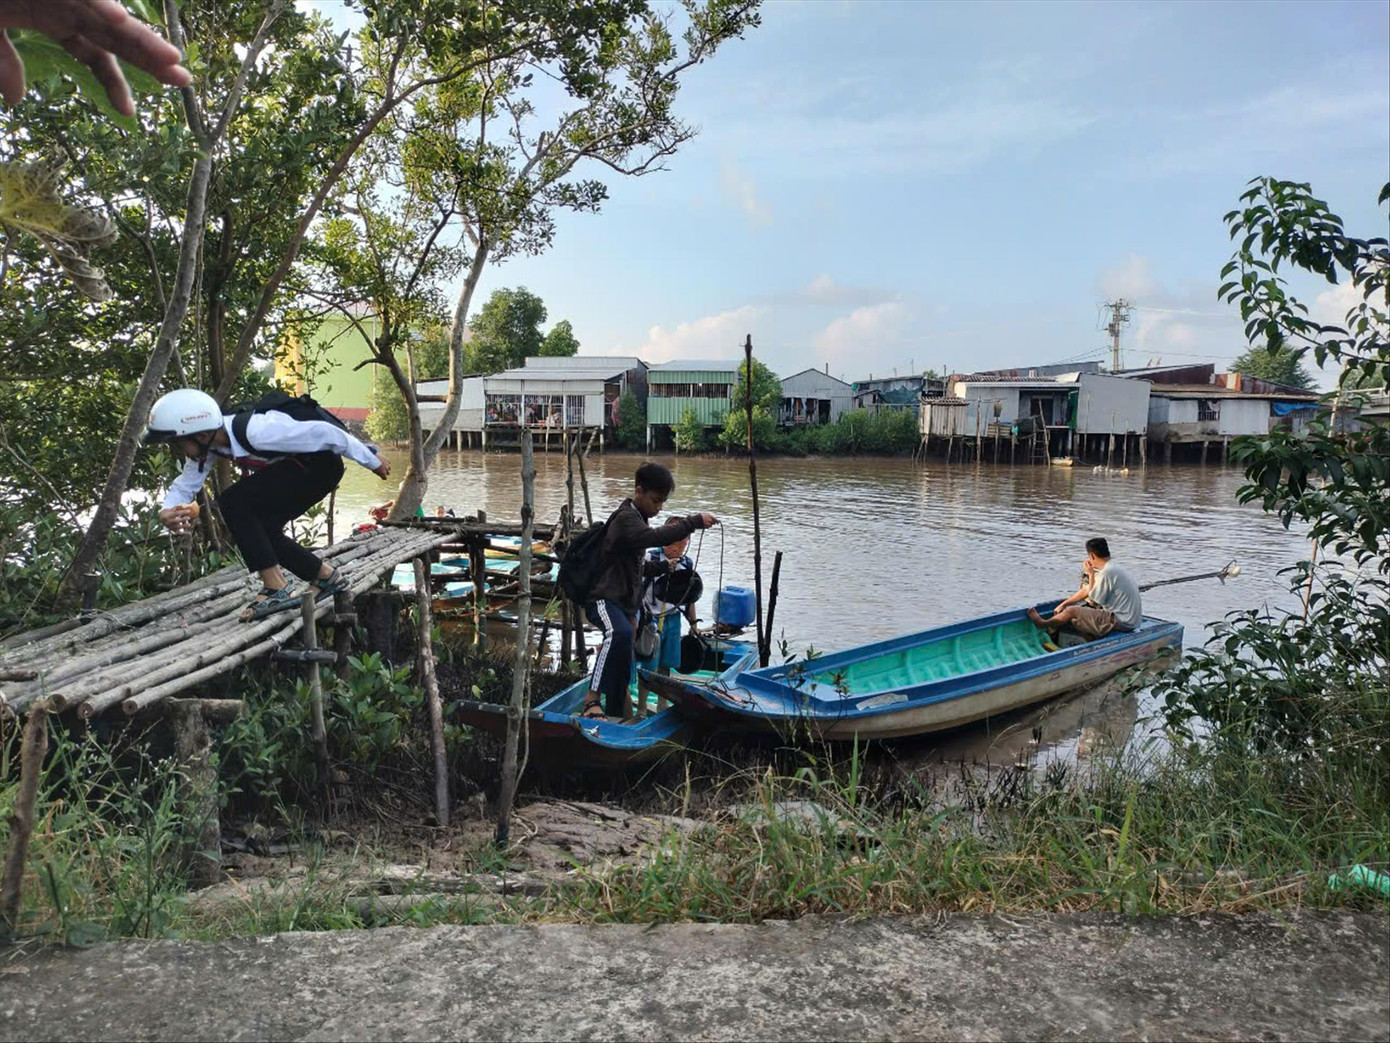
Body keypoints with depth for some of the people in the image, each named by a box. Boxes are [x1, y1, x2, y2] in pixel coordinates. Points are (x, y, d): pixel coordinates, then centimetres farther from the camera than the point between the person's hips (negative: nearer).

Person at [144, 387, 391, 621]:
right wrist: (167, 511, -23)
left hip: (321, 464, -9)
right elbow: (186, 483, 0)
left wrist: (372, 461, -17)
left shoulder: (255, 431, -32)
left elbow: (322, 432, -27)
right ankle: (326, 577, 20)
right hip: (296, 468, 9)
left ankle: (277, 589, -16)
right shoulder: (208, 441, -5)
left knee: (234, 501, -19)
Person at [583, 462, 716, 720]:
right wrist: (694, 522, -31)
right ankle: (592, 699, -39)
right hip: (603, 599, -10)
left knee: (622, 670, 13)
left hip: (624, 602, 11)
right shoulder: (625, 519, -12)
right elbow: (653, 537, -34)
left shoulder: (637, 518, 19)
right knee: (620, 632, -40)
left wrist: (663, 567, 15)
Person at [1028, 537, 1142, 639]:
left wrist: (1091, 575, -4)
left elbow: (1093, 601, -9)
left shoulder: (1107, 572, -19)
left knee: (1072, 611, 1)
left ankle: (1043, 624, 23)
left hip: (1121, 622, -9)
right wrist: (1063, 605, 19)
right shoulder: (1115, 568, 13)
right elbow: (1086, 591, 18)